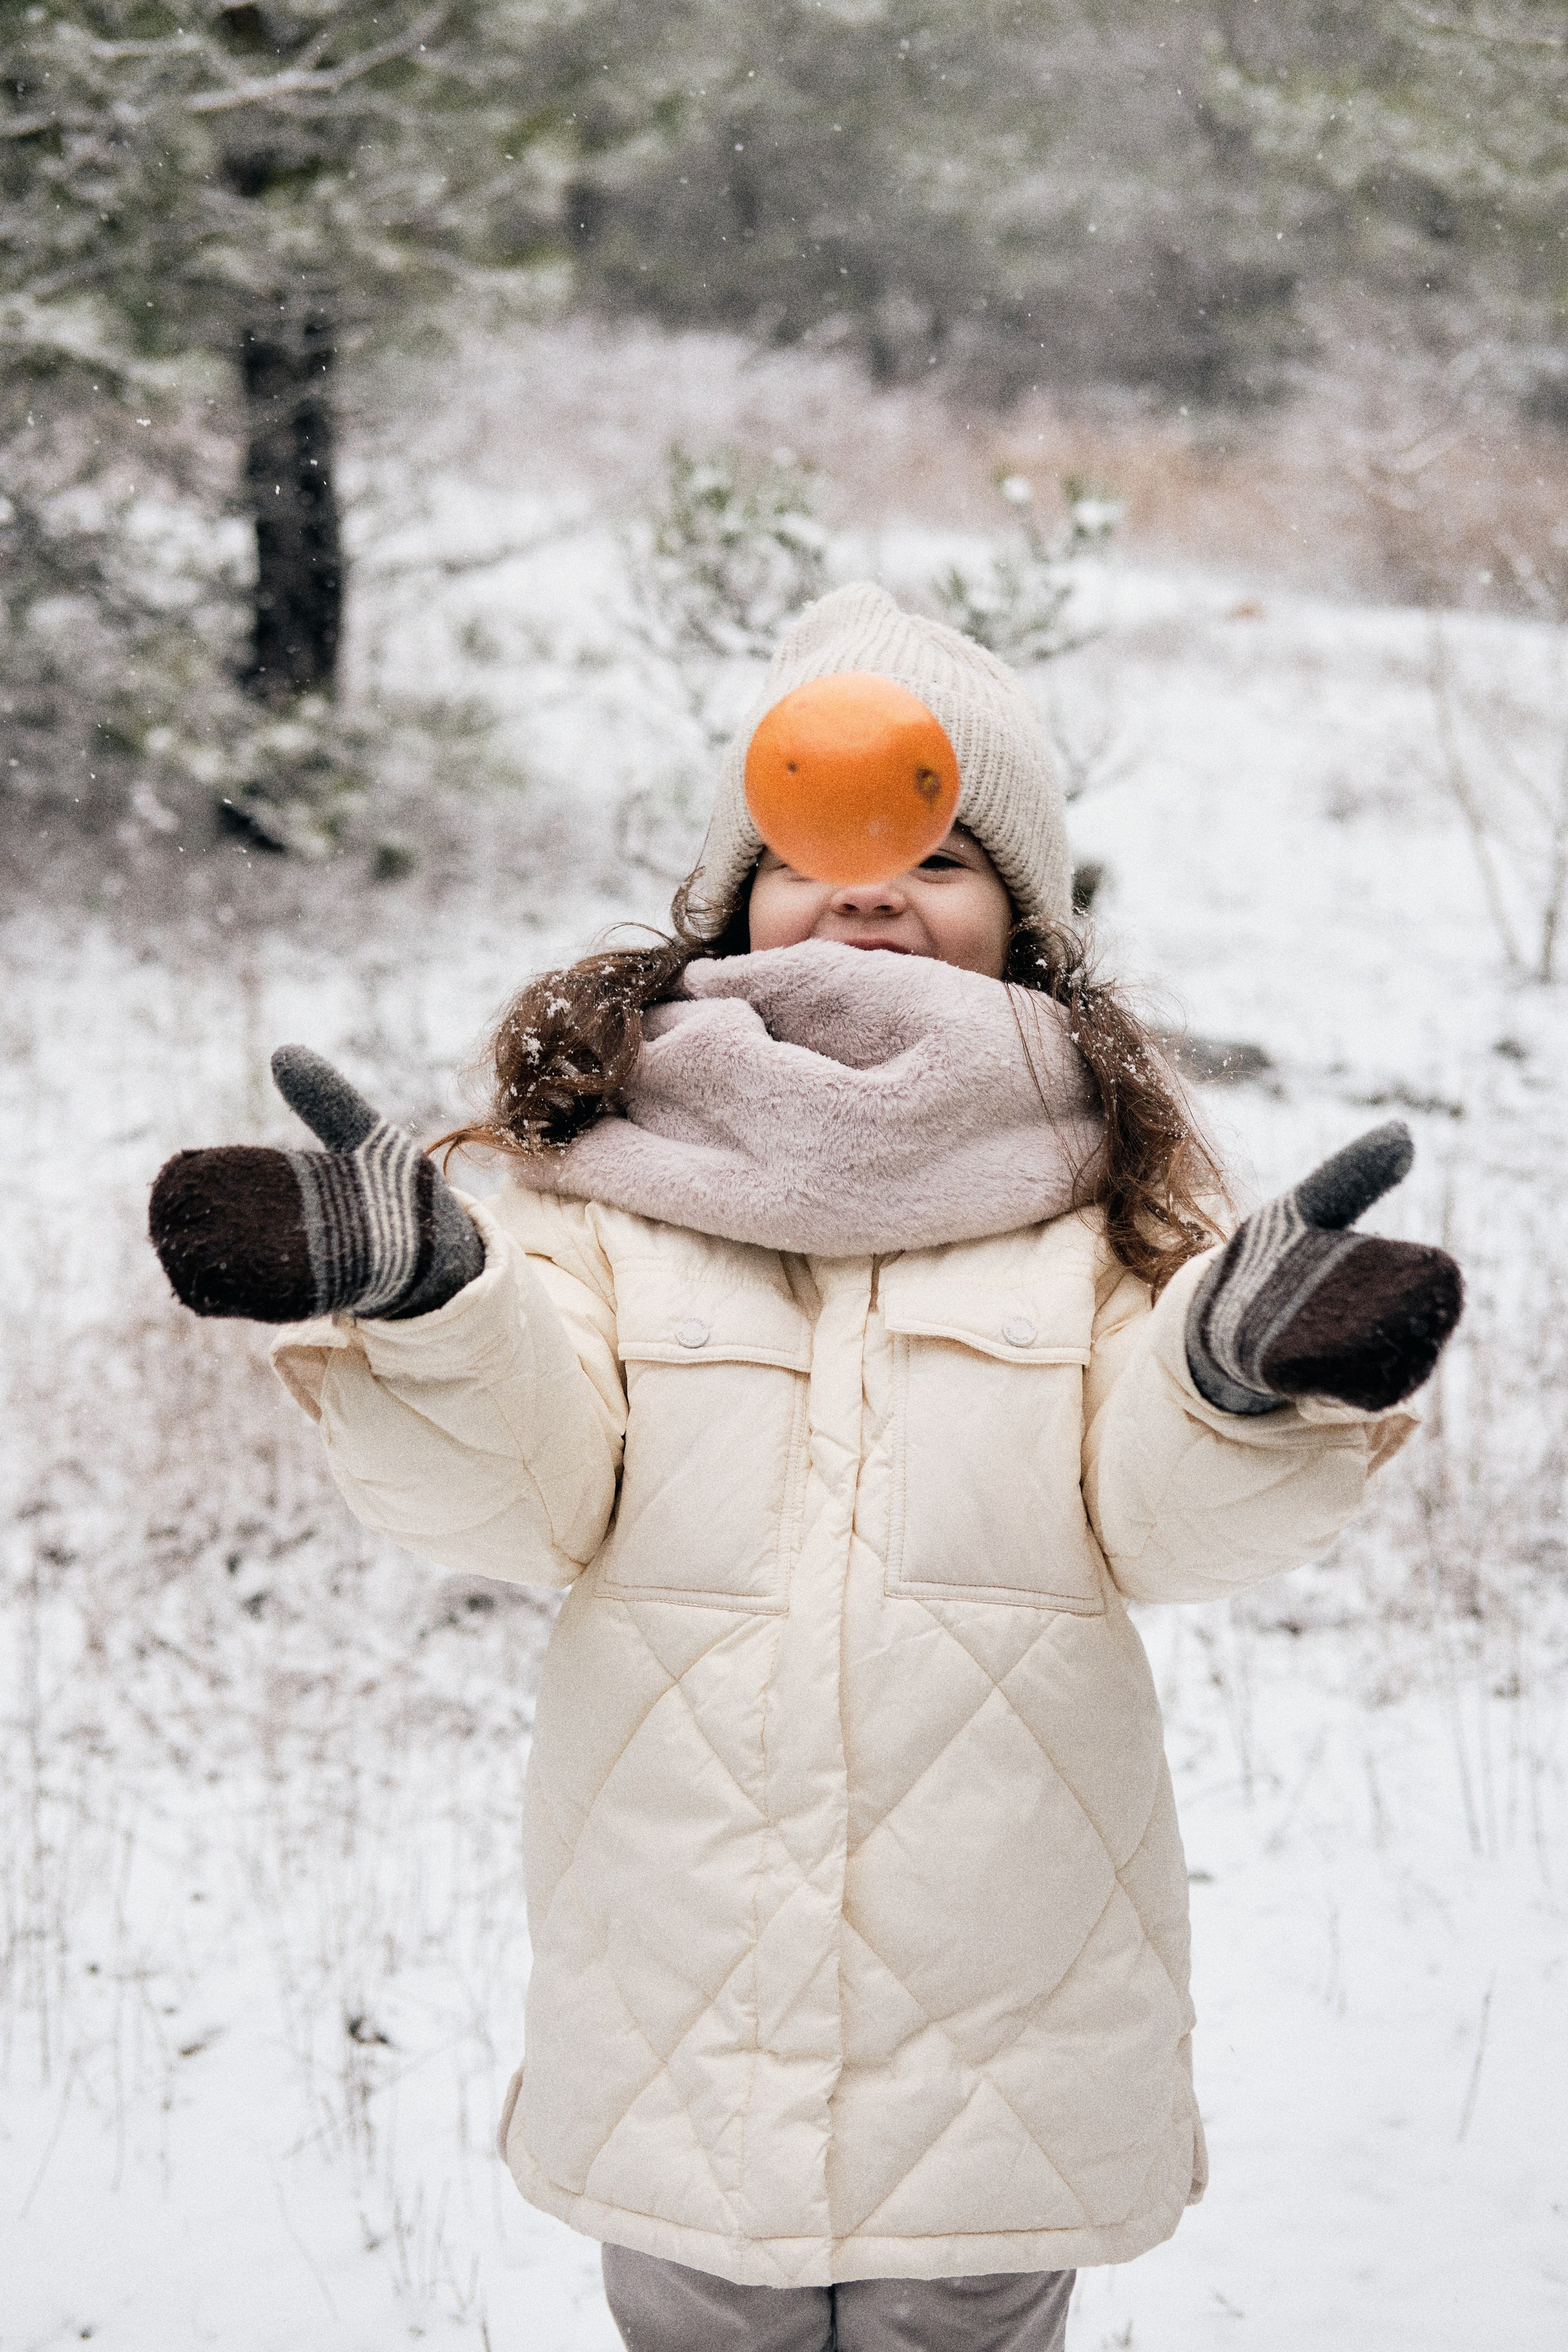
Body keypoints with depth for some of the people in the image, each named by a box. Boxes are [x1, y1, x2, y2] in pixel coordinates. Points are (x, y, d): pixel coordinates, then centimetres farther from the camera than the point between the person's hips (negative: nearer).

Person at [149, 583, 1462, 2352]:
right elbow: (519, 1494, -9)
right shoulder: (610, 1160, 1)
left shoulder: (1101, 1179, 2)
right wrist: (416, 1297, -29)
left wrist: (1243, 1378, -30)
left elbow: (1160, 1522, -8)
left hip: (1009, 1997, 0)